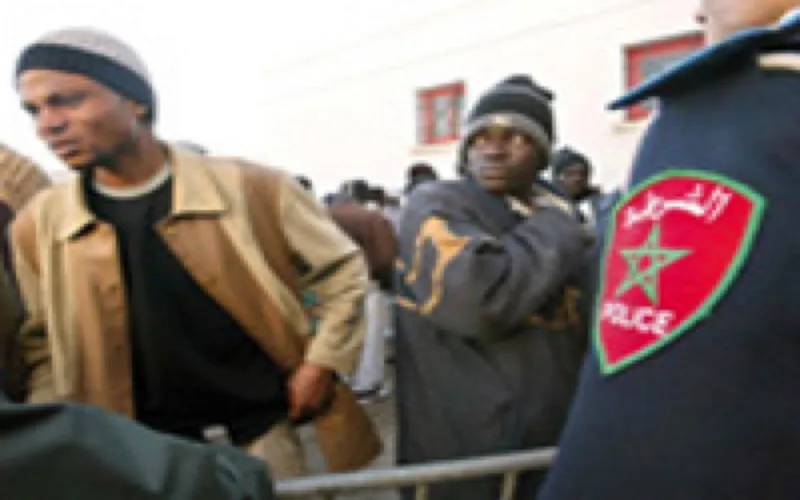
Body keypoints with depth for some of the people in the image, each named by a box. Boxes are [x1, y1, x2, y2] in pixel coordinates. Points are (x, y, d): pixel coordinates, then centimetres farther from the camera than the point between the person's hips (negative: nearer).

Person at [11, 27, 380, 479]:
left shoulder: (250, 189, -11)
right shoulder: (39, 227, -3)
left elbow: (344, 272, 0)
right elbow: (46, 344, 10)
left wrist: (320, 366, -7)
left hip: (261, 431, -2)